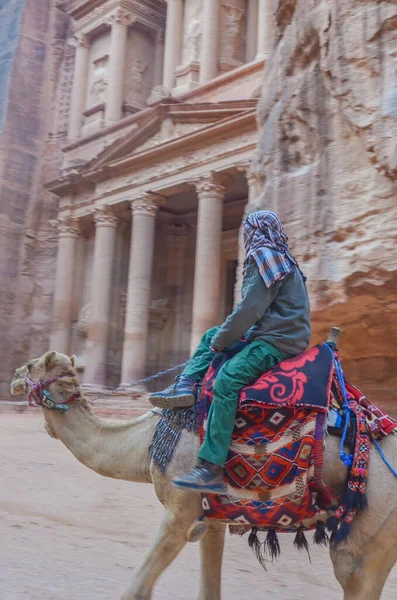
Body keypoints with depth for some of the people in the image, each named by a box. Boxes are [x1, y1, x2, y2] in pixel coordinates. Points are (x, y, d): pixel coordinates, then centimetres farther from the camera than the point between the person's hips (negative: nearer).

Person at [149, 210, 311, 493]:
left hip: (279, 340, -11)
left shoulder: (265, 257, -9)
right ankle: (186, 384, 3)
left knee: (226, 379, -30)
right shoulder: (280, 259, 21)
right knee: (210, 335, 21)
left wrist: (220, 343, -7)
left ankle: (211, 468, -36)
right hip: (270, 332, 11)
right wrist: (218, 338, 15)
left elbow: (249, 310, -18)